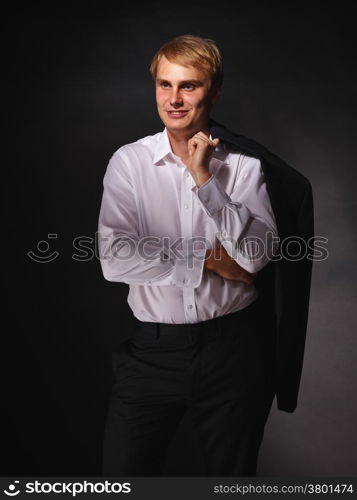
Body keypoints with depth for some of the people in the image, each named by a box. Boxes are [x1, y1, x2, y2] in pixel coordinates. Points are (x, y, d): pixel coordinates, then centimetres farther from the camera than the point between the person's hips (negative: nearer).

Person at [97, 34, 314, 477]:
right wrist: (207, 261, -12)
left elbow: (258, 255, -14)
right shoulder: (129, 162, -3)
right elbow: (114, 259, -13)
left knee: (232, 474, 17)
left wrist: (205, 180, -18)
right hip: (153, 348, 0)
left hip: (232, 345, 0)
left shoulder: (245, 165, -4)